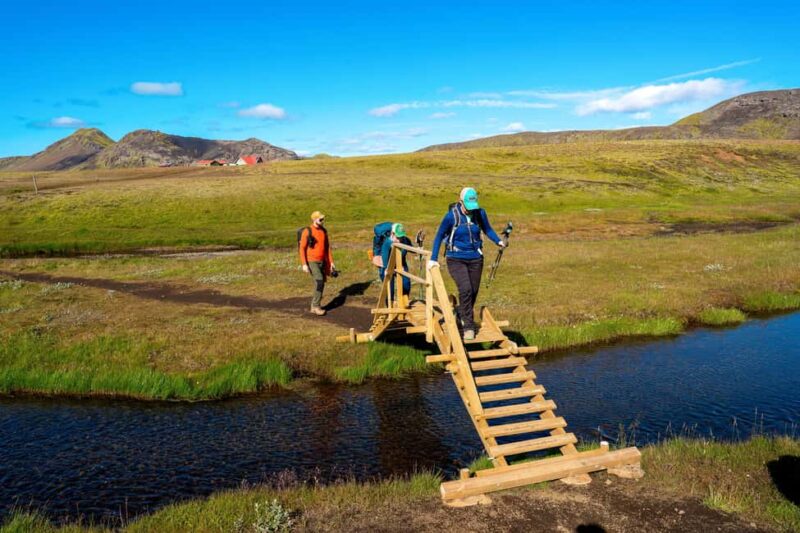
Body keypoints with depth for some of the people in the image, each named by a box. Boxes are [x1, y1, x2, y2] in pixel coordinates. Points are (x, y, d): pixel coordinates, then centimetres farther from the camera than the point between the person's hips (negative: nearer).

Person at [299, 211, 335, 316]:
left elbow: (327, 247, 14)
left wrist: (331, 262, 10)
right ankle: (316, 306, -8)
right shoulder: (307, 232, -10)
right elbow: (302, 248, -11)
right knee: (319, 282, -19)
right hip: (312, 262, -6)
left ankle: (314, 306, 21)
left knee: (321, 284, 8)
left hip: (322, 262, 6)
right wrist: (304, 264, -17)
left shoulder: (324, 231, 8)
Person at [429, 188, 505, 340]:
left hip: (475, 258, 4)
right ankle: (469, 326, -12)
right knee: (465, 289, -21)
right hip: (456, 259, -4)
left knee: (473, 291, 9)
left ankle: (463, 315, 34)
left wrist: (499, 241, -3)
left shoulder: (480, 213, -4)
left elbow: (488, 229, 12)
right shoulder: (452, 215, -14)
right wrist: (433, 259, -9)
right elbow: (439, 236, -7)